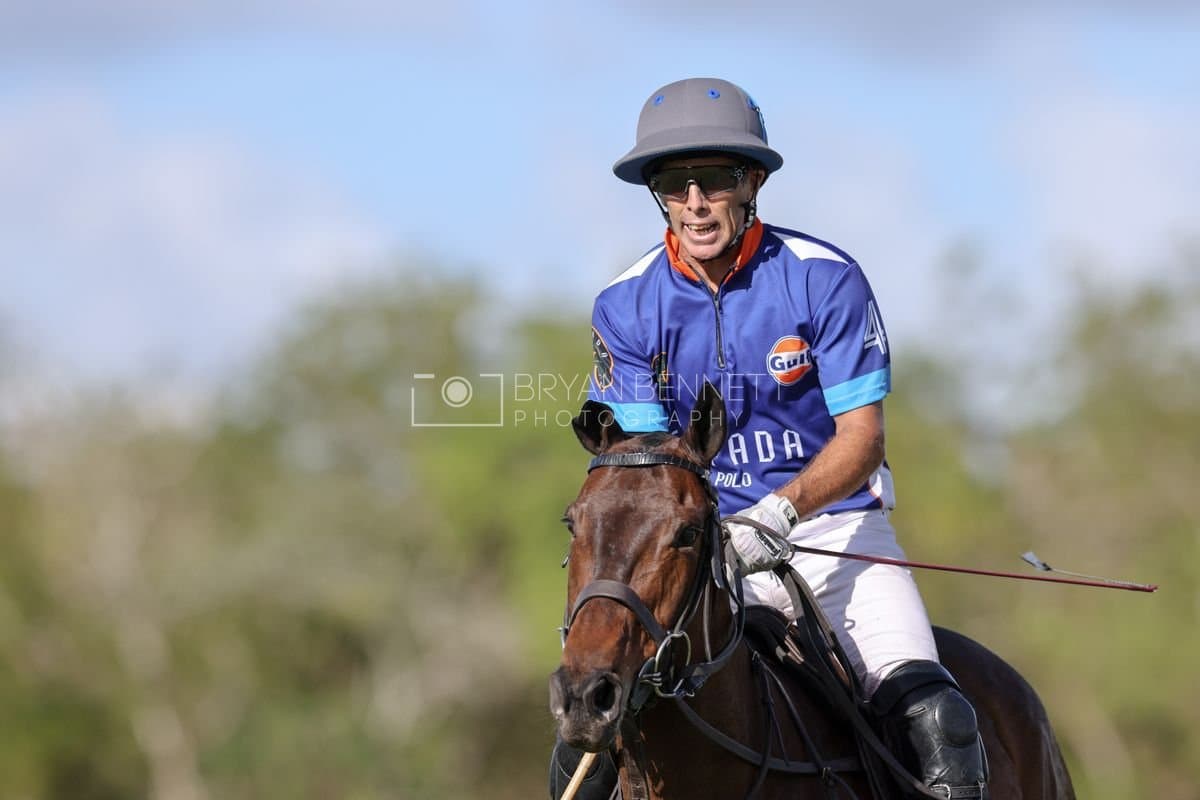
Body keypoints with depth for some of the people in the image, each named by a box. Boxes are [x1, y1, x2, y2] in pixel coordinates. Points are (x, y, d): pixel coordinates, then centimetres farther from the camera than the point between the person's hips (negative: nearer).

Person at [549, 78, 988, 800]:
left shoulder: (825, 280, -9)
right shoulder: (627, 308, -2)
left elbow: (861, 437, -11)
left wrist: (781, 511, -30)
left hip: (835, 525, -2)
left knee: (932, 717, -25)